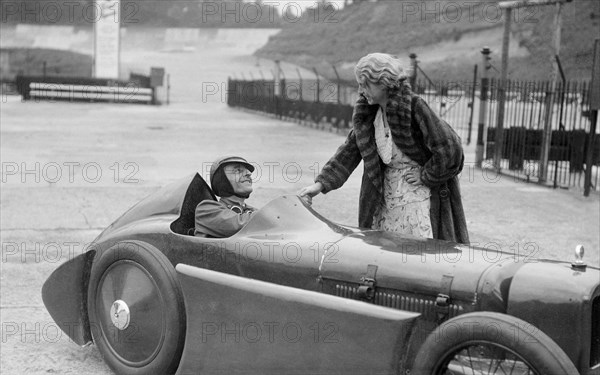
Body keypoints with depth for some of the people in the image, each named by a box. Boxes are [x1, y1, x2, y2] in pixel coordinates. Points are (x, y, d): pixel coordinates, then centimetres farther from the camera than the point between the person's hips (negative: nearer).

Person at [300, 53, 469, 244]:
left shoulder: (414, 107, -20)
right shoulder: (367, 113, 0)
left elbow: (449, 149, -22)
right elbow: (350, 150, 3)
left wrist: (426, 177, -12)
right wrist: (321, 183, -5)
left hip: (421, 197, -6)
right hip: (387, 198, 6)